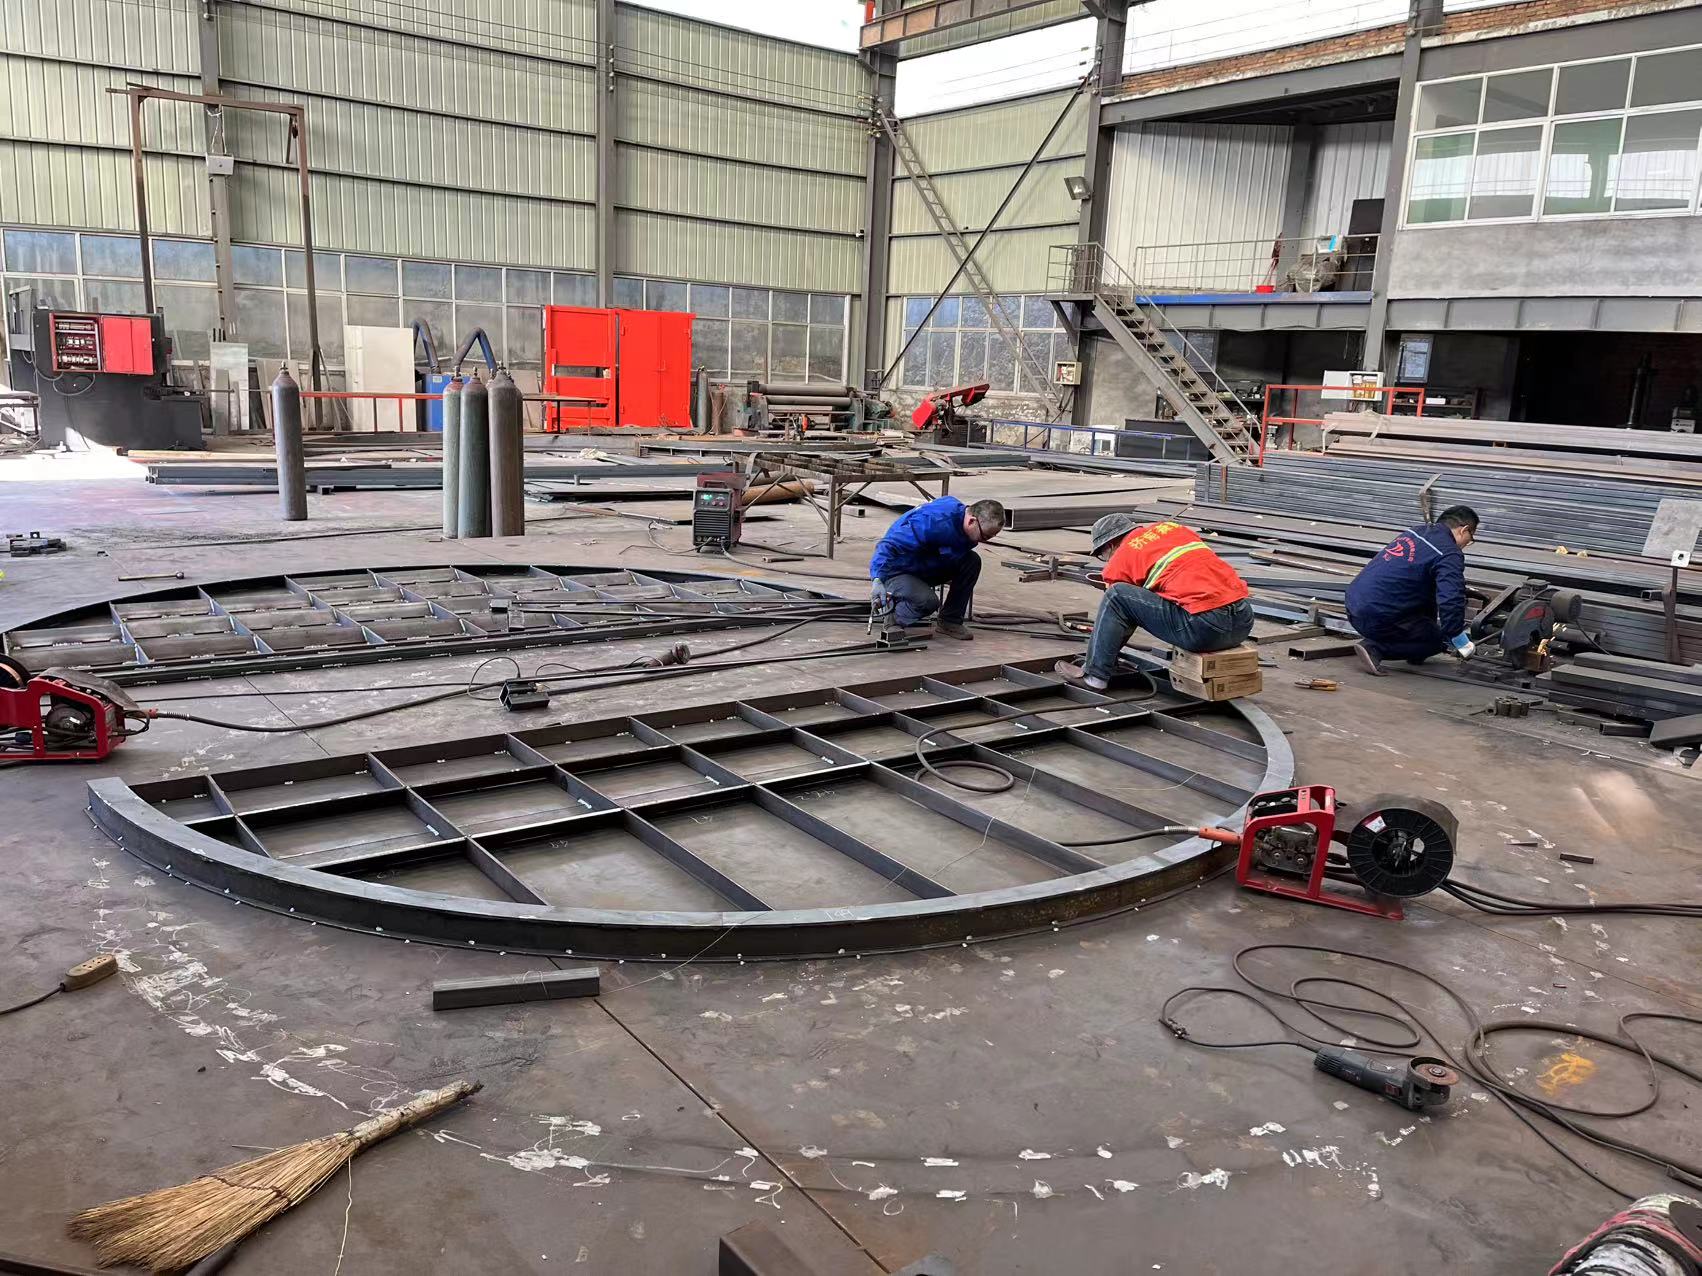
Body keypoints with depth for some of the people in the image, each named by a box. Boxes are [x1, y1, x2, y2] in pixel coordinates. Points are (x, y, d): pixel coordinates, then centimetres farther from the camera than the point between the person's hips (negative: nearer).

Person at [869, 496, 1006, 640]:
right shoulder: (934, 521, -34)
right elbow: (890, 544, -39)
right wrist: (877, 580, -49)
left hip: (927, 568, 8)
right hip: (896, 572, -8)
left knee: (973, 561, -10)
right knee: (928, 601, -35)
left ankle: (951, 622, 0)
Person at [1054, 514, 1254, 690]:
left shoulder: (1121, 557, 6)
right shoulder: (1174, 527, 23)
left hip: (1205, 629, -7)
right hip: (1245, 622, 7)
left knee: (1116, 595, 0)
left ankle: (1094, 675, 6)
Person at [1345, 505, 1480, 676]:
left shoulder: (1413, 532, 18)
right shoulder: (1450, 554, -9)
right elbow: (1451, 602, -20)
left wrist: (1435, 622, 43)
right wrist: (1460, 641, -5)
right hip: (1379, 618, -9)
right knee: (1435, 640, 8)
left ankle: (1416, 656, 25)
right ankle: (1374, 648, -7)